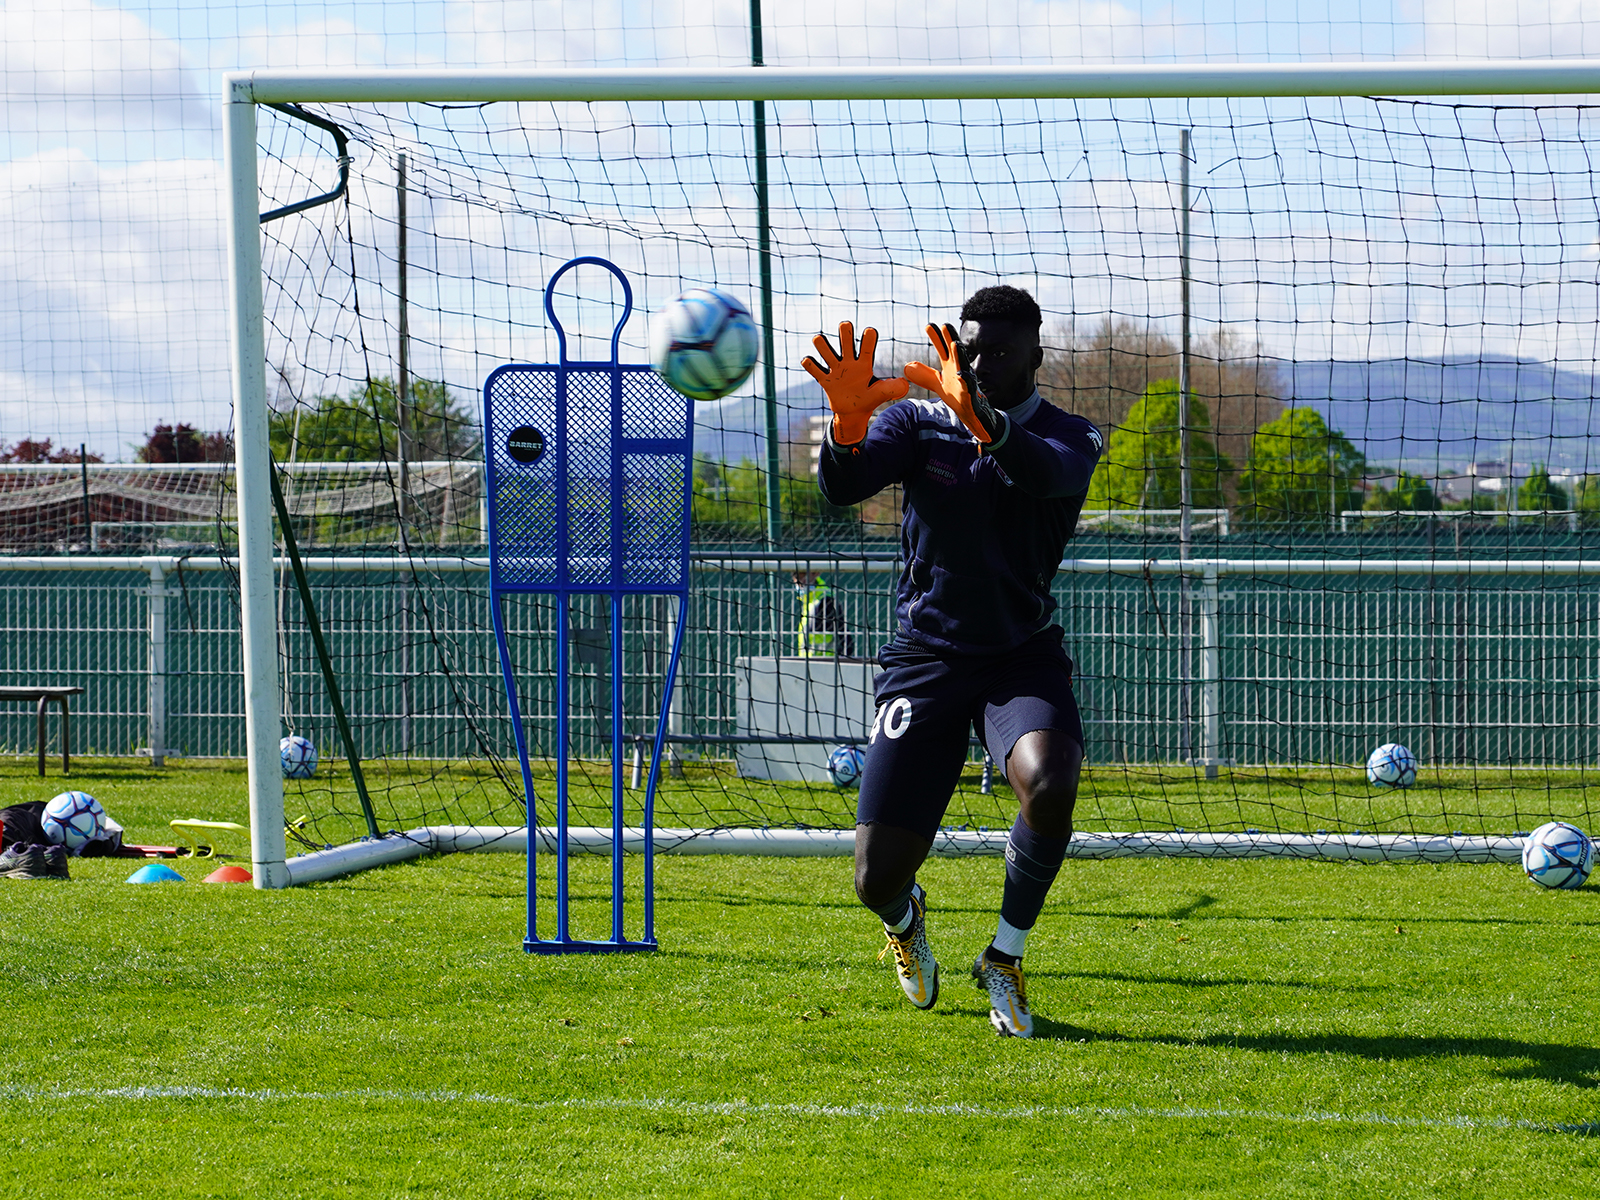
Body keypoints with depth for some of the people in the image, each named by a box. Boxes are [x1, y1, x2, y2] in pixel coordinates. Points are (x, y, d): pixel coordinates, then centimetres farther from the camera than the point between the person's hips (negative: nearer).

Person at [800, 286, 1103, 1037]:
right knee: (876, 881, -6)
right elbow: (841, 488, -17)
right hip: (925, 656, 1)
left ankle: (1006, 958, -7)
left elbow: (1049, 476, -29)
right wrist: (847, 422, -40)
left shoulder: (1067, 438, -3)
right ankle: (904, 917, 36)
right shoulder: (918, 424, 1)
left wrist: (982, 421, -49)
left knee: (1050, 786, -34)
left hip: (1022, 656, -1)